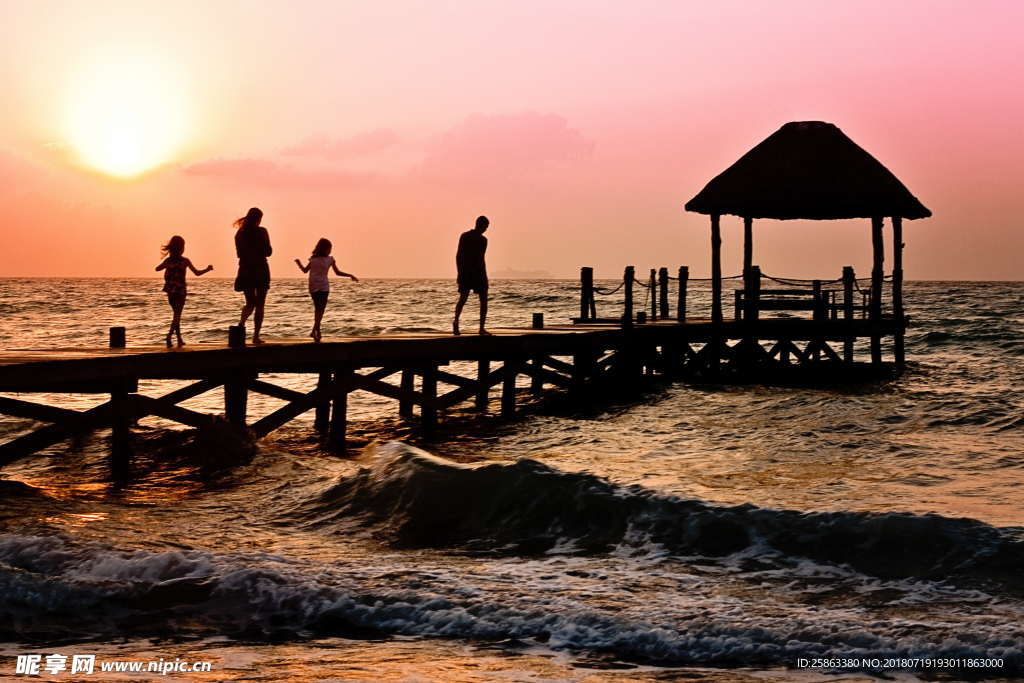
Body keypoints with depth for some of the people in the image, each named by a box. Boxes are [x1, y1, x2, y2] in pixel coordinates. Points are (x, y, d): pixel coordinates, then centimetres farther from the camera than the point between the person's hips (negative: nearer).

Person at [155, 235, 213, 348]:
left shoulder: (168, 260, 0)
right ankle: (170, 335, -23)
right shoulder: (185, 261, -9)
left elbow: (157, 269, 16)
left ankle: (179, 339, 20)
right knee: (177, 315, -1)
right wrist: (208, 269, 8)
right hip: (180, 290, -4)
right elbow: (197, 273, -6)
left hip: (170, 291, 4)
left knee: (176, 314, 17)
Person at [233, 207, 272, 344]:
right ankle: (256, 336, 0)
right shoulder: (261, 231, -8)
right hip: (260, 270, -3)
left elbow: (239, 253, 11)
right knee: (260, 304, 5)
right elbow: (268, 252, -5)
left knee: (250, 302, 15)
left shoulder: (240, 233, 4)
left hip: (245, 270, 4)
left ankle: (242, 321, -17)